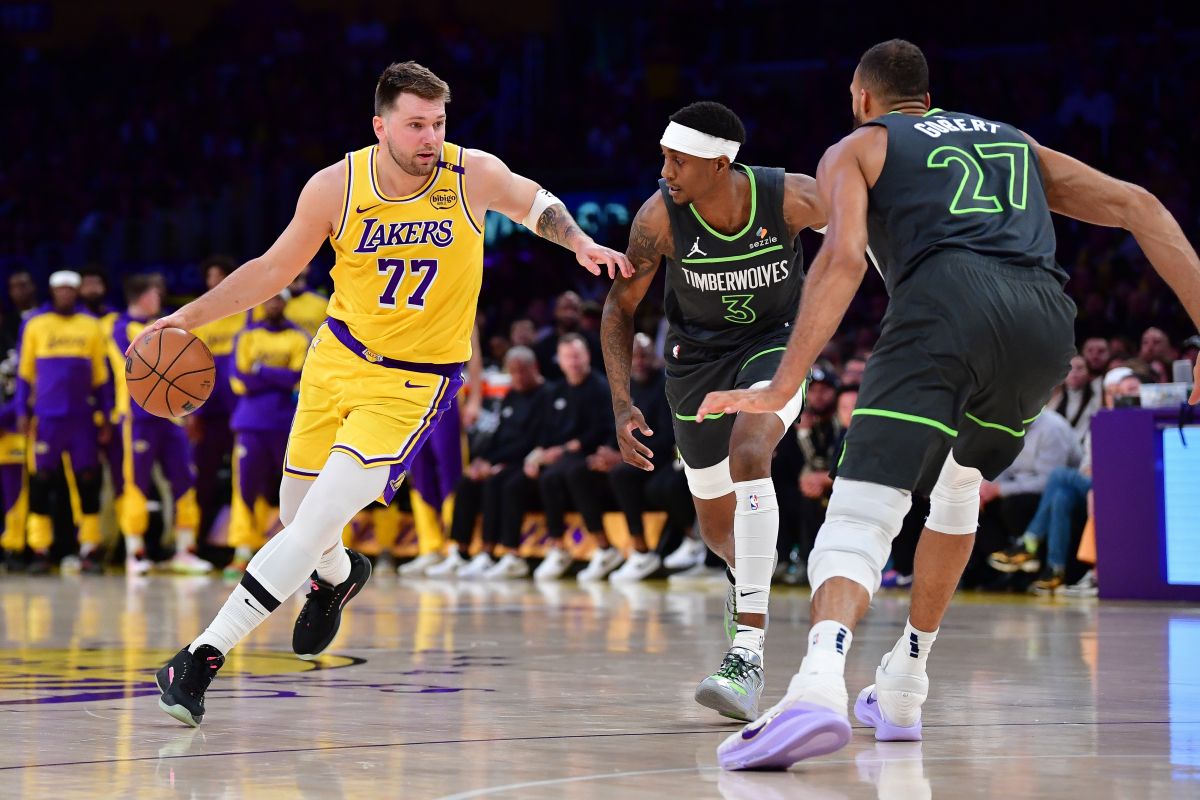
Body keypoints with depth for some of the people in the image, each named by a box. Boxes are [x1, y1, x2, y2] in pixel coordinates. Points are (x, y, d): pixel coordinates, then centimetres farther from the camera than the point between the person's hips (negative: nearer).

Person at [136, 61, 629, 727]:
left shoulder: (473, 176, -14)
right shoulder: (335, 188, -11)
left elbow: (533, 203, 9)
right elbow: (273, 271, 2)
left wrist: (579, 242, -10)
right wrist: (189, 317, -5)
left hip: (414, 382, -3)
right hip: (338, 358, 3)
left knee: (313, 528, -16)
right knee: (296, 518, 16)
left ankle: (204, 656, -14)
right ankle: (337, 578, 53)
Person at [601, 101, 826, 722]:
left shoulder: (789, 199, -27)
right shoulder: (660, 216, -23)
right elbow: (621, 304, -9)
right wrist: (621, 404, -16)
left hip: (775, 343, -3)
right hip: (699, 355, 3)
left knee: (747, 454, -31)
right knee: (717, 525, 8)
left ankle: (748, 651, -32)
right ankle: (753, 592, 47)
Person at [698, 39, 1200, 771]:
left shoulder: (856, 149, 23)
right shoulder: (1017, 143, 36)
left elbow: (843, 258, 2)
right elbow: (1138, 206, 22)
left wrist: (785, 386, -6)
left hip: (946, 303, -4)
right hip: (1047, 316, 5)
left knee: (862, 510, -14)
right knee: (960, 486, 31)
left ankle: (822, 681, -43)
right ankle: (903, 691, 32)